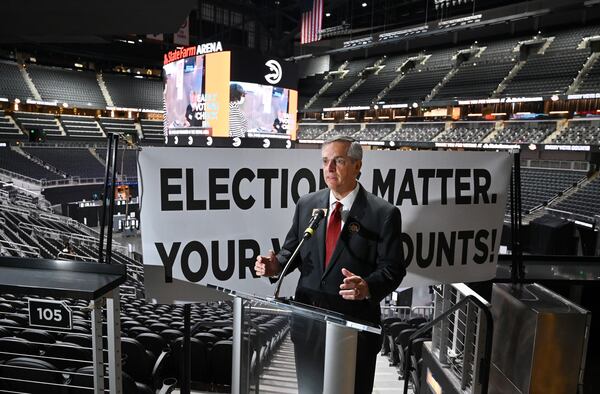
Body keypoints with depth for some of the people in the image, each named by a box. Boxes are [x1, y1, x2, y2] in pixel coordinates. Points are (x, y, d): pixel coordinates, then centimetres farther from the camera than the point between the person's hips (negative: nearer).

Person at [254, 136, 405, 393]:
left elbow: (392, 268, -11)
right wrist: (276, 264, -12)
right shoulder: (306, 205, 3)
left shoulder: (384, 213, -10)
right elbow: (292, 249, 9)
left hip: (355, 323, -3)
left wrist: (368, 287, -30)